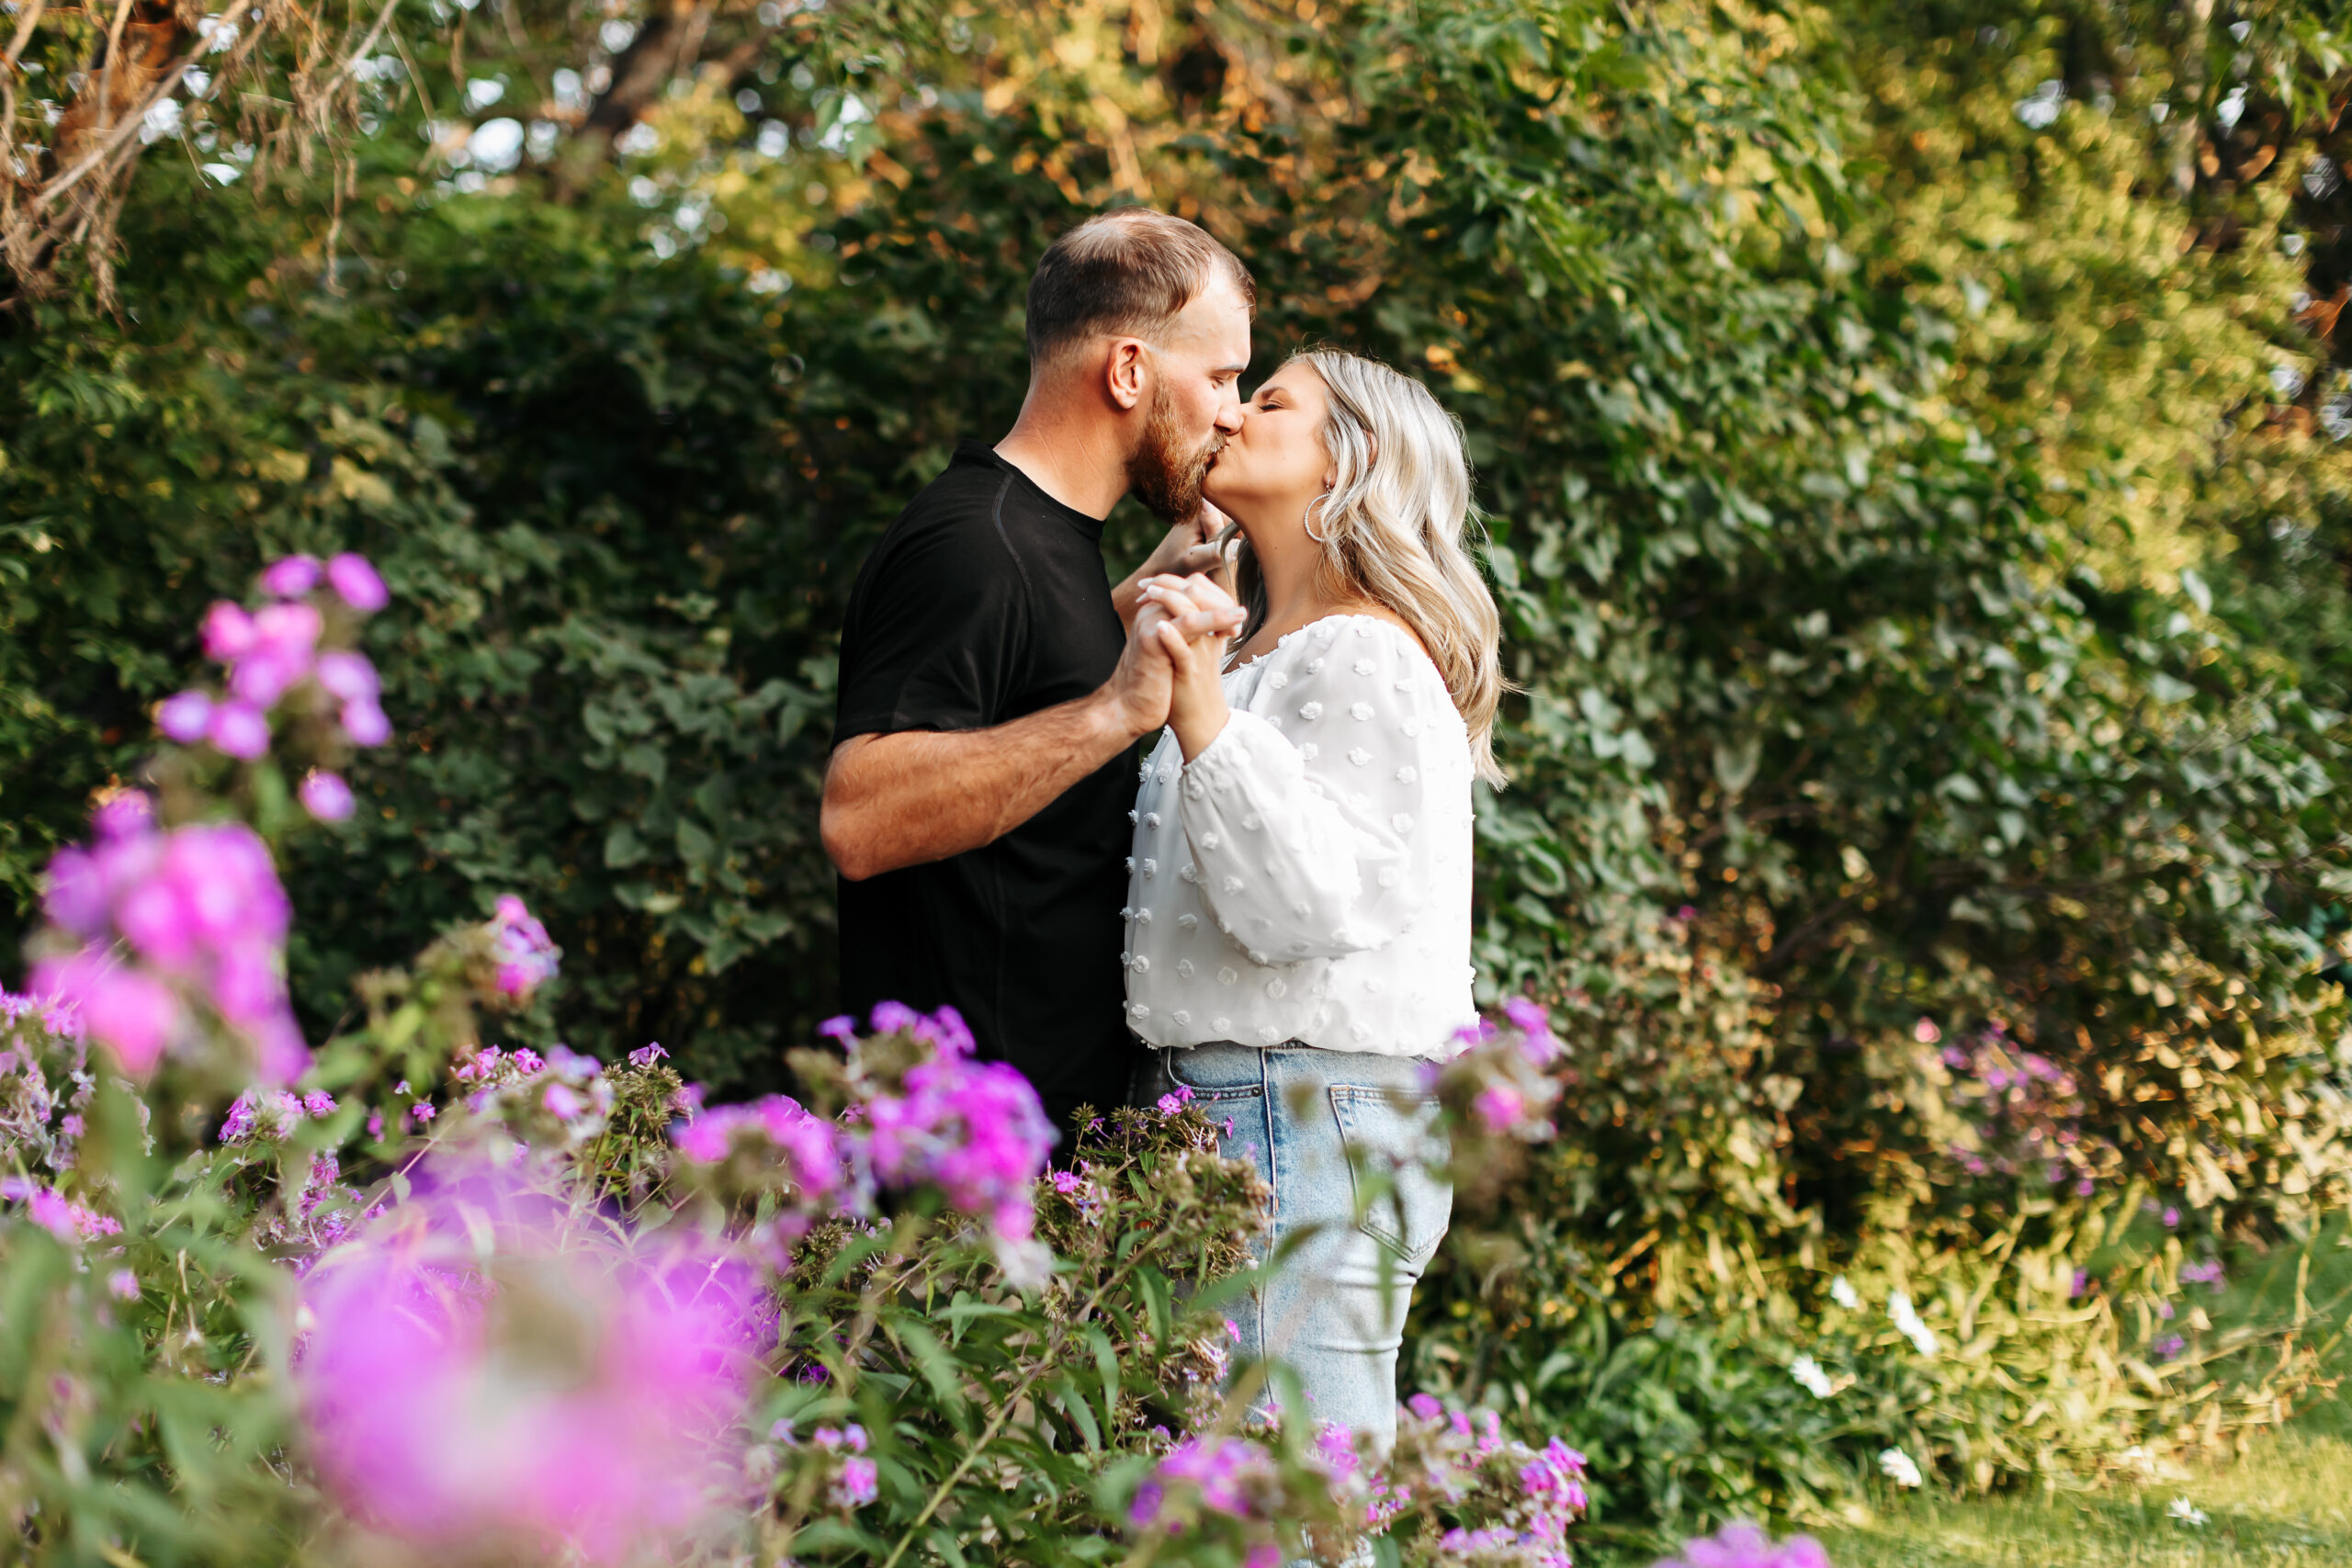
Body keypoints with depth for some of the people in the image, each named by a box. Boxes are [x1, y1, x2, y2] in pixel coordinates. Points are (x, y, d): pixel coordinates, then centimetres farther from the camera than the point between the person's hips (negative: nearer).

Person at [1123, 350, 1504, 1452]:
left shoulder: (1366, 656, -6)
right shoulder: (1259, 659, 24)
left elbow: (1309, 901, -18)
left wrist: (1202, 717, -24)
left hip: (1306, 1110, -10)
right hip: (1225, 1106, 10)